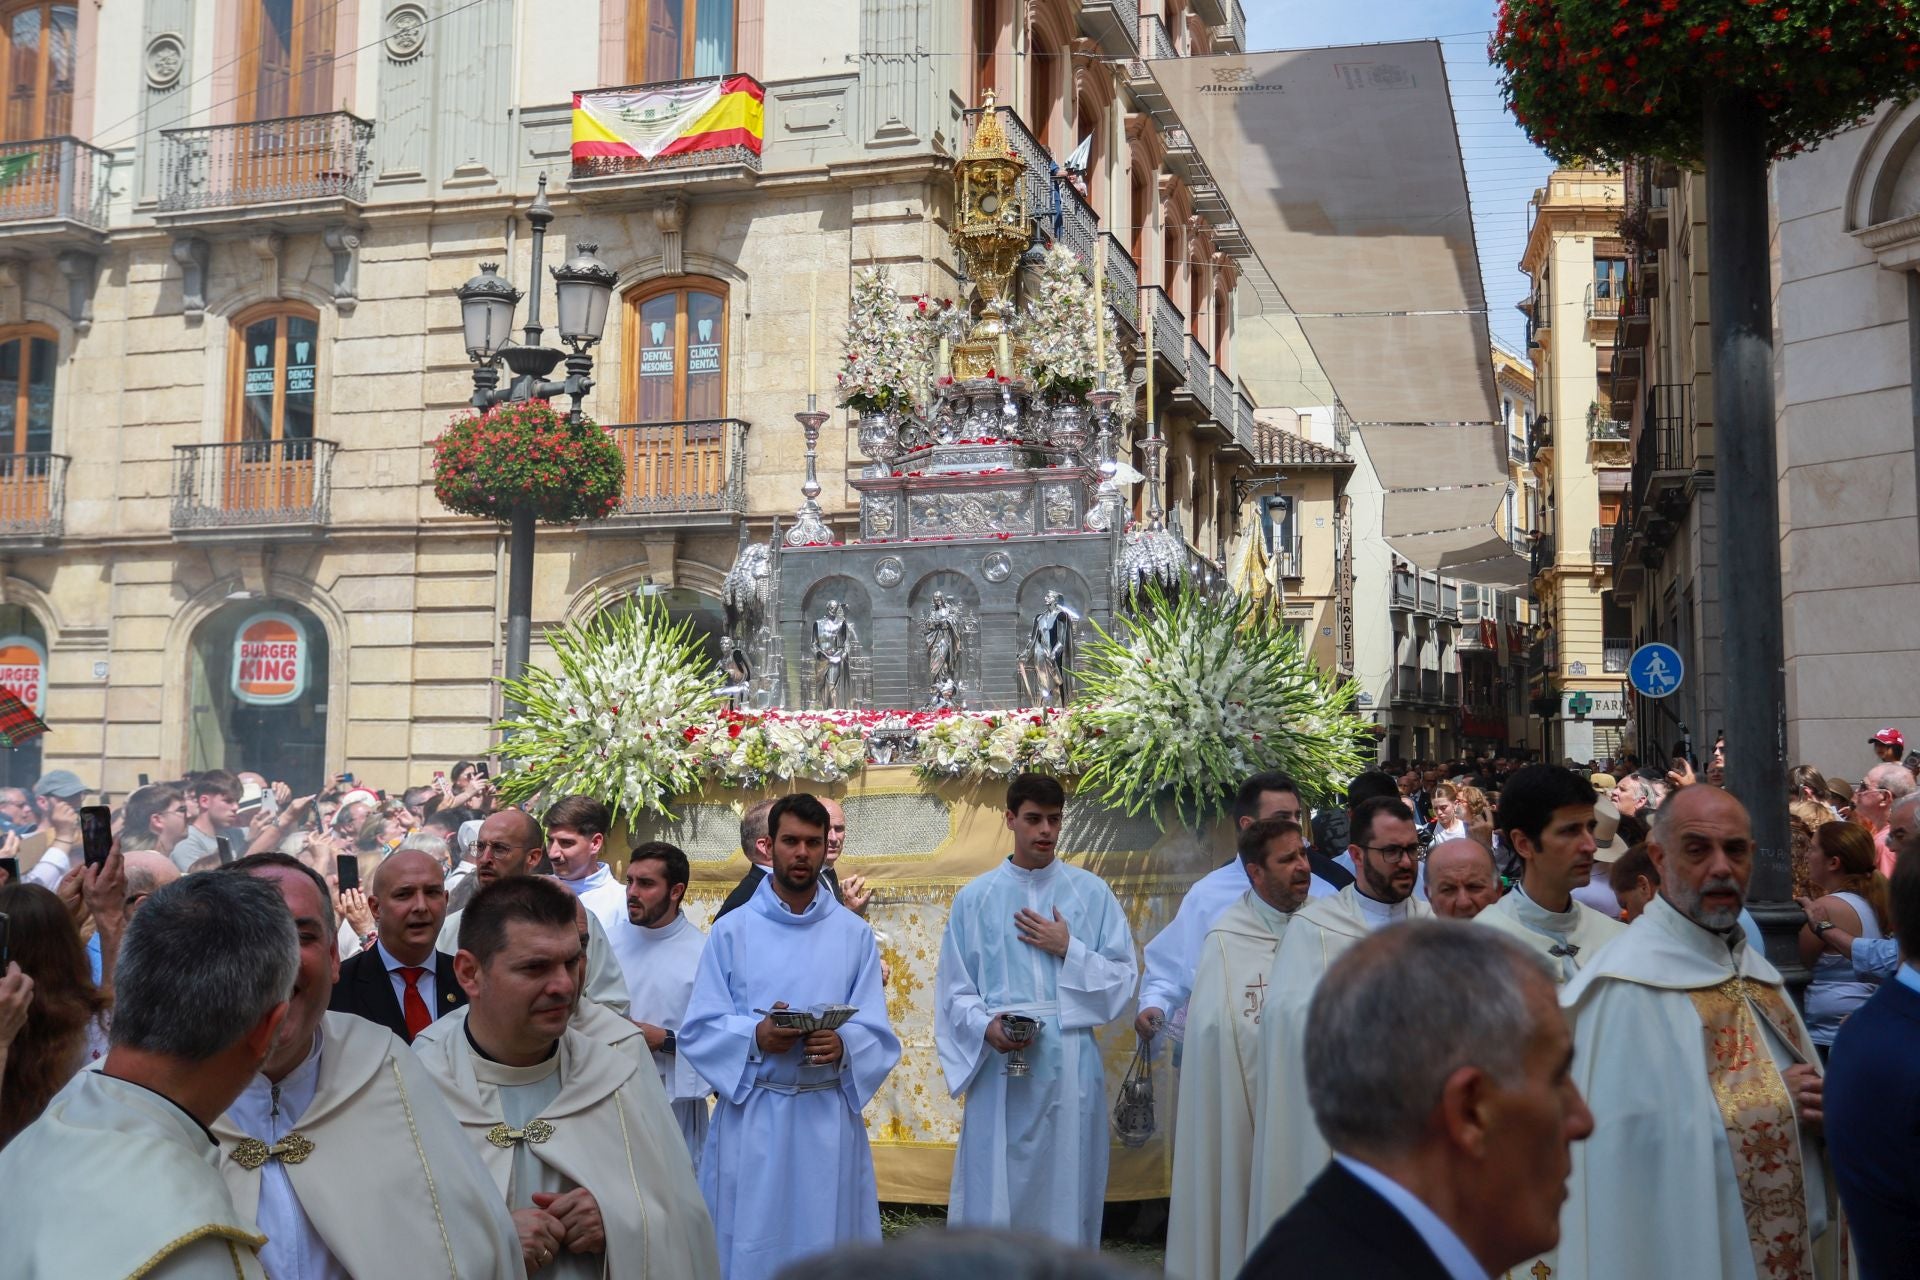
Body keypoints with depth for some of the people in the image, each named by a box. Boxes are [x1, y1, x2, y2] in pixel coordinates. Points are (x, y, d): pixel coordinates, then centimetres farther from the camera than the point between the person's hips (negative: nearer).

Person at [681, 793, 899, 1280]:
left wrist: (843, 1046, -21)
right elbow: (697, 1031, -2)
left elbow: (877, 1035, 0)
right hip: (751, 1117, -1)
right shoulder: (731, 930, 1)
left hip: (829, 1117, 1)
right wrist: (755, 1037, -20)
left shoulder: (855, 934, 5)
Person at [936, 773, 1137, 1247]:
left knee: (1067, 1186, 6)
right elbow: (954, 989, 4)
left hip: (1070, 1065, 0)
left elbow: (1122, 976, 3)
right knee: (995, 1193, 1)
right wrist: (986, 1026, -14)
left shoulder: (1092, 892, 4)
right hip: (999, 1065, 0)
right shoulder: (975, 898, 5)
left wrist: (1069, 950, -9)